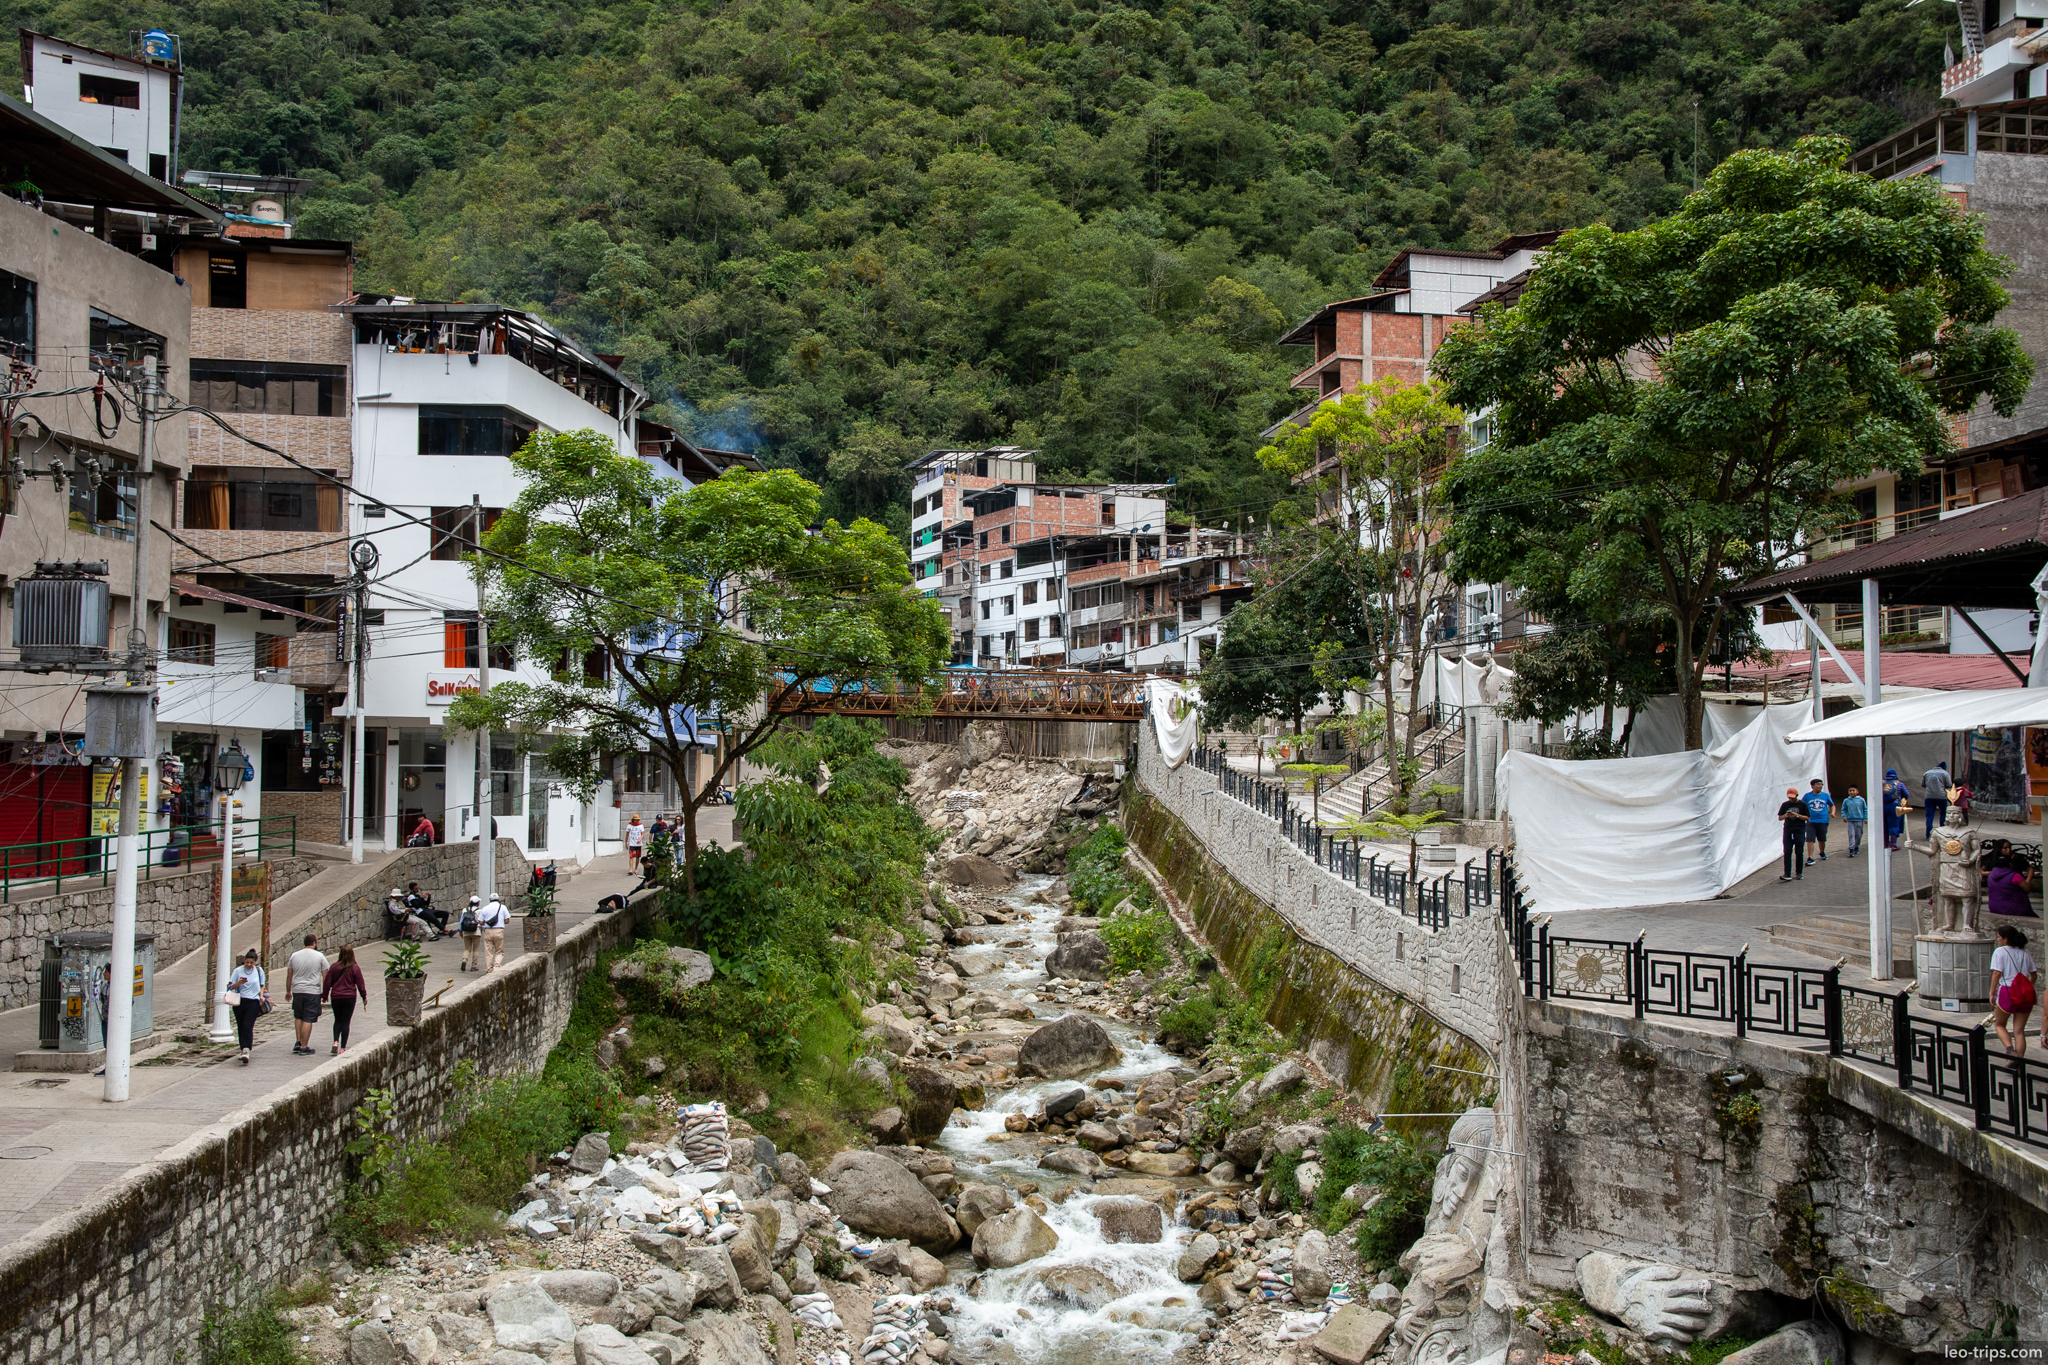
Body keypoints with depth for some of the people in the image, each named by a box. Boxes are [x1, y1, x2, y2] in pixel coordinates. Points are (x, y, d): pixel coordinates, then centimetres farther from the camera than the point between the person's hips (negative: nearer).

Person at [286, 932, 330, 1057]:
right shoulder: (320, 956, -2)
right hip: (312, 991, -3)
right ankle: (304, 1047, 0)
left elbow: (289, 976, 10)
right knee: (308, 1020, -1)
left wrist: (288, 992, 19)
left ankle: (298, 1042, 13)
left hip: (297, 990, 3)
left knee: (298, 1017, 20)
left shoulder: (294, 956, 6)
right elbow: (325, 976, 0)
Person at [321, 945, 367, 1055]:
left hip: (335, 997, 2)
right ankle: (342, 1048, 2)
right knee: (345, 1022, 4)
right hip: (350, 997, -2)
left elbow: (327, 982, 2)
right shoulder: (355, 968, -7)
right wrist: (364, 996, 10)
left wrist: (325, 995, 13)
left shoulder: (334, 967, -2)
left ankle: (336, 1041, -7)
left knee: (338, 1020, 15)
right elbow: (360, 983, -2)